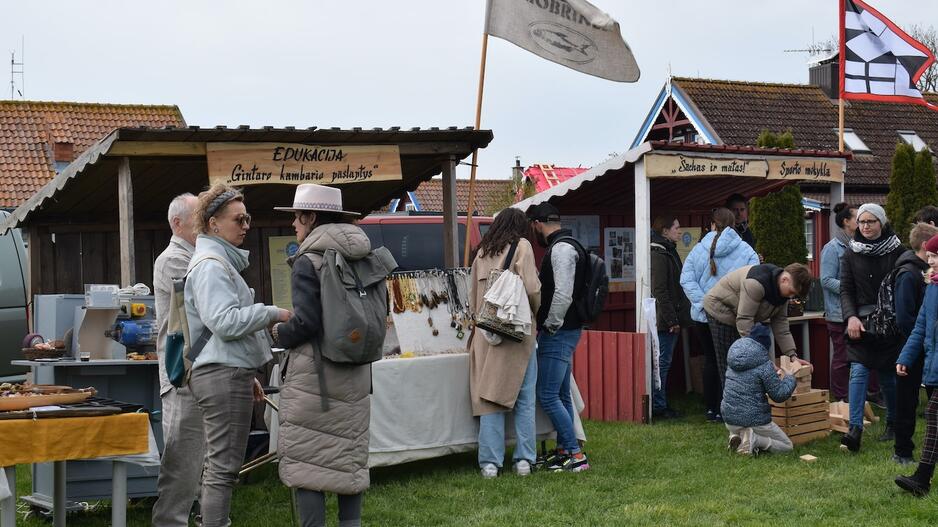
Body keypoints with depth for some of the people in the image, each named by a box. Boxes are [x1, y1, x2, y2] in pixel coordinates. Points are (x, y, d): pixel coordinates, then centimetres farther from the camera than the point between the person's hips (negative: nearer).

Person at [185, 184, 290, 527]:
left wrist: (247, 376, 27)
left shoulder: (221, 261, 21)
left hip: (226, 373, 11)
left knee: (219, 466, 14)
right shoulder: (210, 265, -12)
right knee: (224, 467, -9)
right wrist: (272, 313, -17)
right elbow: (225, 321, -24)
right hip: (224, 375, -11)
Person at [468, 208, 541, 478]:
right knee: (524, 398, 5)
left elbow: (472, 295, 15)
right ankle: (524, 459, 6)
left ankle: (490, 462, 1)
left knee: (489, 398, 3)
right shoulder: (521, 246, -1)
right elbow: (531, 288, -10)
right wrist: (537, 313, 7)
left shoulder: (482, 253, 13)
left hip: (486, 332, 4)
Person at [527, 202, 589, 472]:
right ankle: (564, 450, 21)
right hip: (563, 332, 11)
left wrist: (550, 326, -16)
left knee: (548, 396, -10)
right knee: (561, 395, 15)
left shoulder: (561, 248, -16)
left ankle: (576, 454, -9)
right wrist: (547, 327, 17)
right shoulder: (563, 246, 17)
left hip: (558, 333, -11)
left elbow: (563, 295, -25)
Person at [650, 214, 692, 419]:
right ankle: (658, 406, -1)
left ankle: (661, 405, 18)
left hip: (668, 320, 10)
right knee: (662, 362, -6)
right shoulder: (659, 255, -15)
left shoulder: (668, 252, 17)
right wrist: (672, 319, -19)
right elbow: (659, 290, -20)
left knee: (664, 362, 13)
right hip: (664, 320, -10)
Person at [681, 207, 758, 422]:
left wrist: (702, 303, -11)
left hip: (703, 316, 2)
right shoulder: (746, 251, -6)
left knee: (710, 360, 14)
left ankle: (710, 408, 18)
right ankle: (722, 410, 4)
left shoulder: (699, 249, 0)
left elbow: (686, 279, -8)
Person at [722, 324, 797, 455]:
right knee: (787, 446, 13)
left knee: (736, 430, 40)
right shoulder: (765, 366, -16)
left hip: (729, 420, 6)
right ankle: (755, 440, -12)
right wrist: (789, 379, 8)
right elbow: (779, 395, -10)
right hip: (754, 420, -6)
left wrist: (774, 374, 23)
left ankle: (736, 437, 4)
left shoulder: (733, 363, 4)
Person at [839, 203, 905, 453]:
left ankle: (893, 423, 29)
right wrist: (851, 317, -12)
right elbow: (845, 290, 3)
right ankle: (855, 429, -18)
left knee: (888, 376, 7)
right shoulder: (851, 254, 4)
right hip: (861, 322, 1)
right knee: (858, 372, -13)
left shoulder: (897, 252, 0)